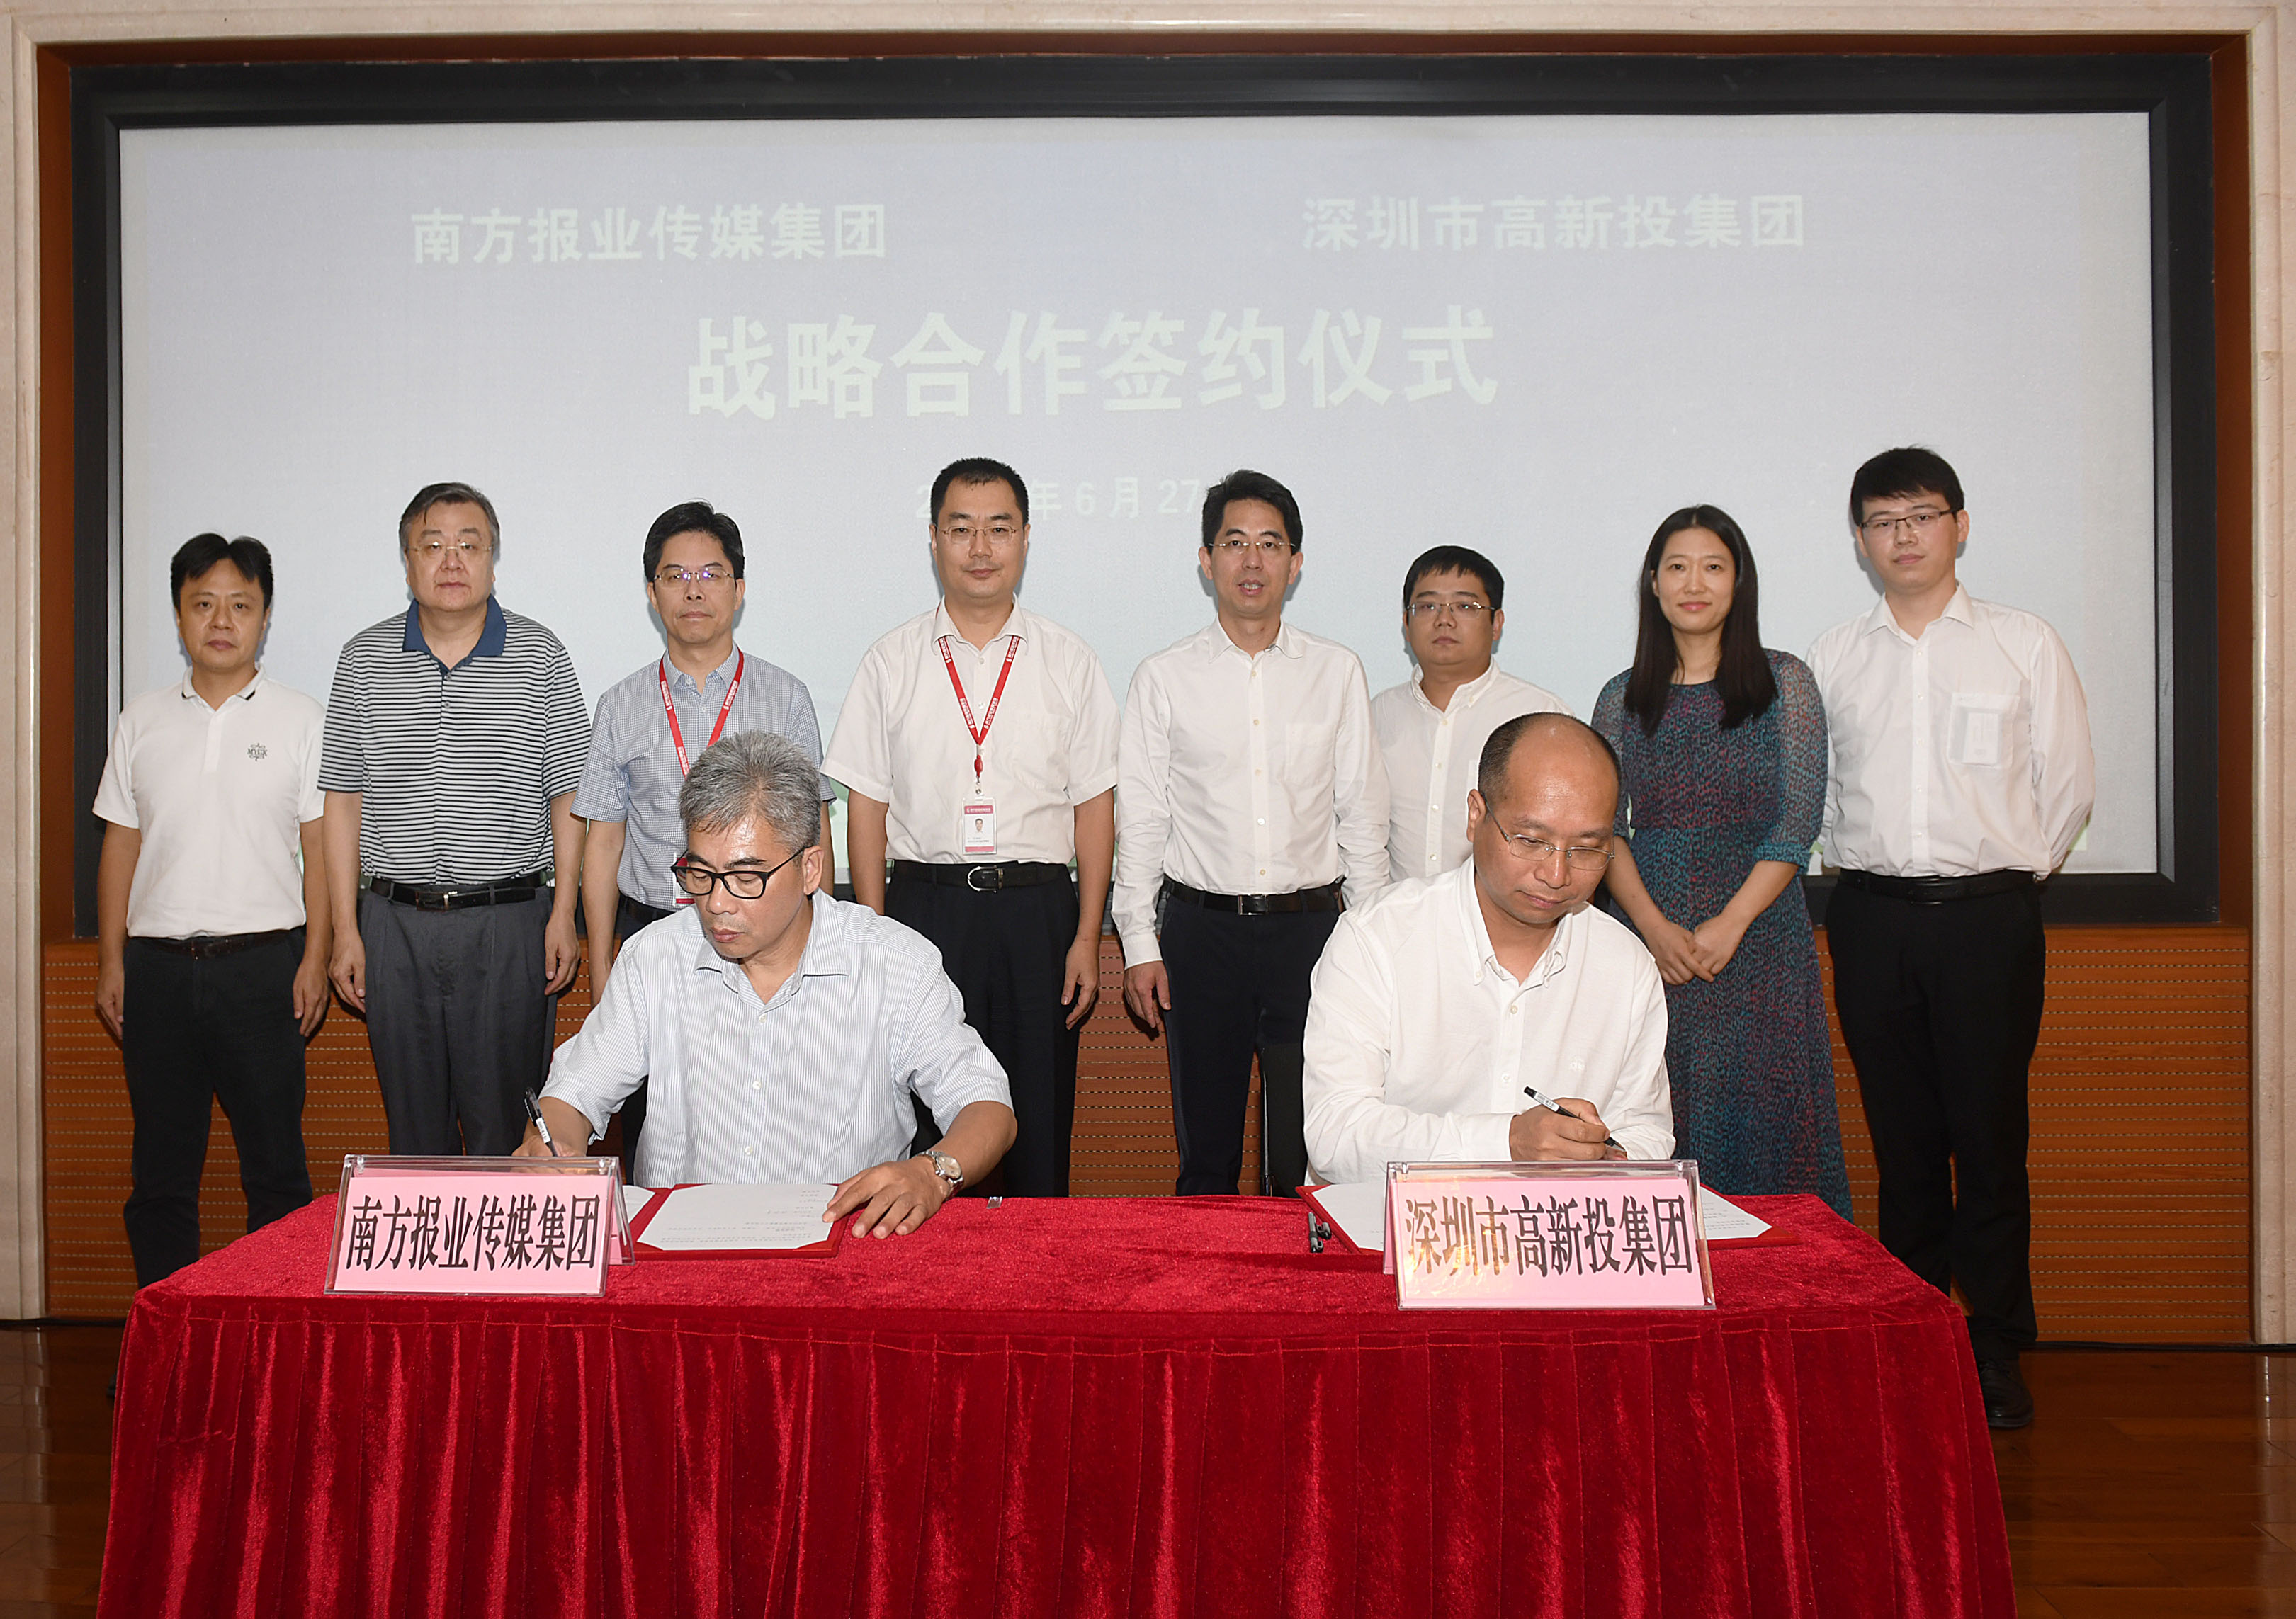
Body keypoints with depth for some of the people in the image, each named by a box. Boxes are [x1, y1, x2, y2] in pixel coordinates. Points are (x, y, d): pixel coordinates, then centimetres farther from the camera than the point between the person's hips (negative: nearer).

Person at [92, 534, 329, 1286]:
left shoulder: (299, 720, 3)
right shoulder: (142, 722, 10)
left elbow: (320, 848, 2)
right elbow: (120, 845, 12)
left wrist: (314, 958, -6)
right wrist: (110, 963, 7)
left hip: (262, 962, -3)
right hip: (158, 963, 3)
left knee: (275, 1164, 0)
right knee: (160, 1163, 8)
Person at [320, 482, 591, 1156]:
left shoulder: (539, 656, 1)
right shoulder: (364, 659, 6)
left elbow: (568, 794, 2)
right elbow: (343, 798, 7)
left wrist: (562, 914, -3)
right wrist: (345, 929, 3)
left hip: (508, 923, -2)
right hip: (396, 924, 2)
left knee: (504, 1127, 2)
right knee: (413, 1122, 10)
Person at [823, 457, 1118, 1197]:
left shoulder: (1069, 662, 7)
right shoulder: (889, 664, 6)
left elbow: (1094, 805, 5)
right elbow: (867, 805, 5)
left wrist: (1087, 937, -1)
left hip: (1038, 908, 0)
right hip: (925, 904, 0)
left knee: (1040, 1123, 4)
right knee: (924, 1121, 3)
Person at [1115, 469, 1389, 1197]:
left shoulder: (1337, 672, 6)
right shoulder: (1164, 678, 3)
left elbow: (1362, 815, 9)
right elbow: (1139, 817, 4)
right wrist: (1141, 944, -1)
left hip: (1311, 925, 1)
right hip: (1201, 926, 0)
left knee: (1307, 1150, 2)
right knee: (1205, 1149, 7)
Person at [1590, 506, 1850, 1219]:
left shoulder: (1784, 683, 4)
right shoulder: (1623, 699, 10)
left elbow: (1798, 820, -3)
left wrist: (1728, 925, -12)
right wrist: (1656, 928, -11)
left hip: (1758, 937, -2)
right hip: (1650, 941, 2)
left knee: (1762, 1119, -2)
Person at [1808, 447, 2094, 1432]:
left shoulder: (2025, 645, 5)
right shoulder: (1834, 656, 10)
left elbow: (2068, 783, 7)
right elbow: (1811, 788, 15)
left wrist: (2013, 875, 4)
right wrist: (1864, 871, 8)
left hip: (1988, 914, -2)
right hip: (1872, 915, 2)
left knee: (1991, 1139, -1)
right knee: (1902, 1139, 6)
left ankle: (1997, 1352, 10)